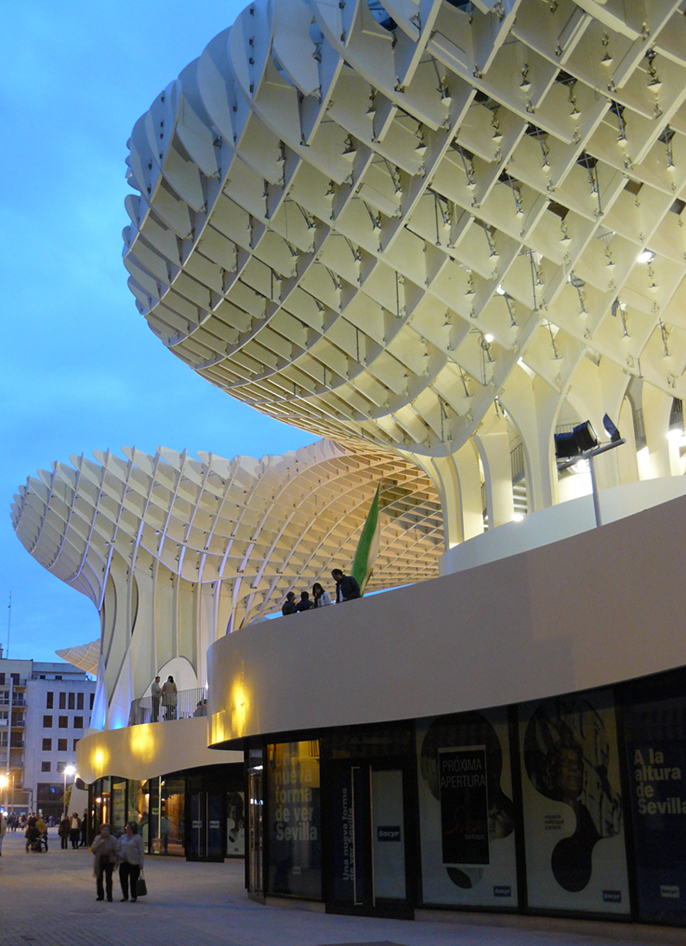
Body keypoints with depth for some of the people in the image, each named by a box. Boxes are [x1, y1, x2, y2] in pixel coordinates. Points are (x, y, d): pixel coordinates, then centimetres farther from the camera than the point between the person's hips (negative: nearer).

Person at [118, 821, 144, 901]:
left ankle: (134, 897, 12)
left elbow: (141, 851, -5)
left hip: (134, 862, -5)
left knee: (133, 881, 1)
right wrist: (119, 856, 3)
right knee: (123, 879, 5)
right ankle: (125, 896, 20)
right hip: (123, 862, 5)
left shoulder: (137, 838, -5)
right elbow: (119, 849, 20)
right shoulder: (123, 837, 11)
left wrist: (141, 863, -9)